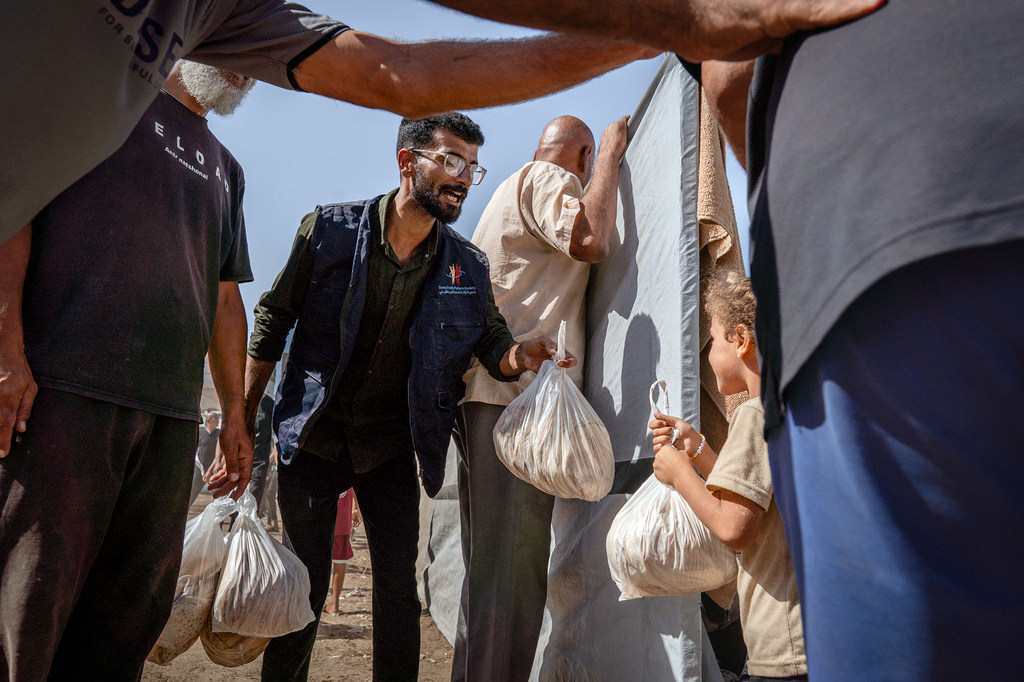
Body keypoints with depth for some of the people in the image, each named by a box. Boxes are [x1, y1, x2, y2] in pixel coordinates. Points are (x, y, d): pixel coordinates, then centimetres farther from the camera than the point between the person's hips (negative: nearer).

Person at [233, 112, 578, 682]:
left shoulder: (468, 266, -1)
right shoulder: (330, 229, -7)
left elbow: (492, 346, 4)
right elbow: (273, 322, -2)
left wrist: (522, 355, -22)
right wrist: (243, 421, -5)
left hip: (392, 446, 2)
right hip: (313, 436, -1)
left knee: (399, 588, 4)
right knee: (305, 586, 6)